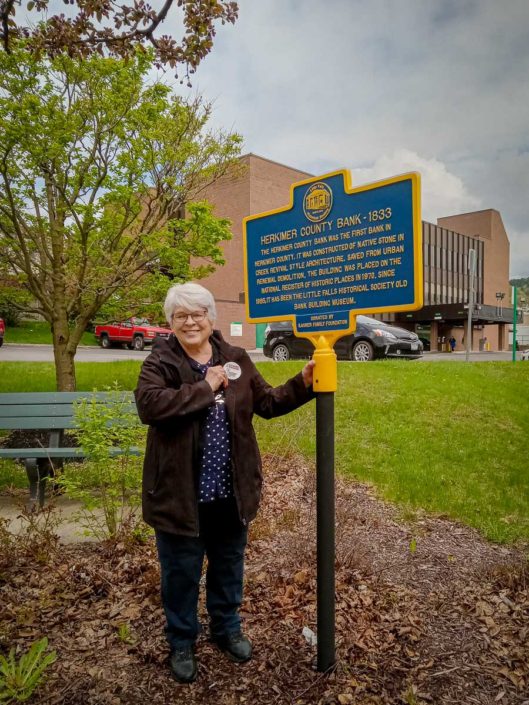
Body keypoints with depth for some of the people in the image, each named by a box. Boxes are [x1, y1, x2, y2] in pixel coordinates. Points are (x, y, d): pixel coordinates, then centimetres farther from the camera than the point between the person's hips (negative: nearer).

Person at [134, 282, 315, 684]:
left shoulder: (236, 359, 2)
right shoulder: (160, 363, -9)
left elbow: (268, 402, 6)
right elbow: (149, 405, -28)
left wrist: (303, 384, -8)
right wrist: (205, 386, -25)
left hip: (231, 491, 4)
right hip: (180, 493, -3)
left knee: (229, 565, 22)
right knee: (181, 572, 15)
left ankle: (227, 629, 47)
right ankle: (182, 643, 40)